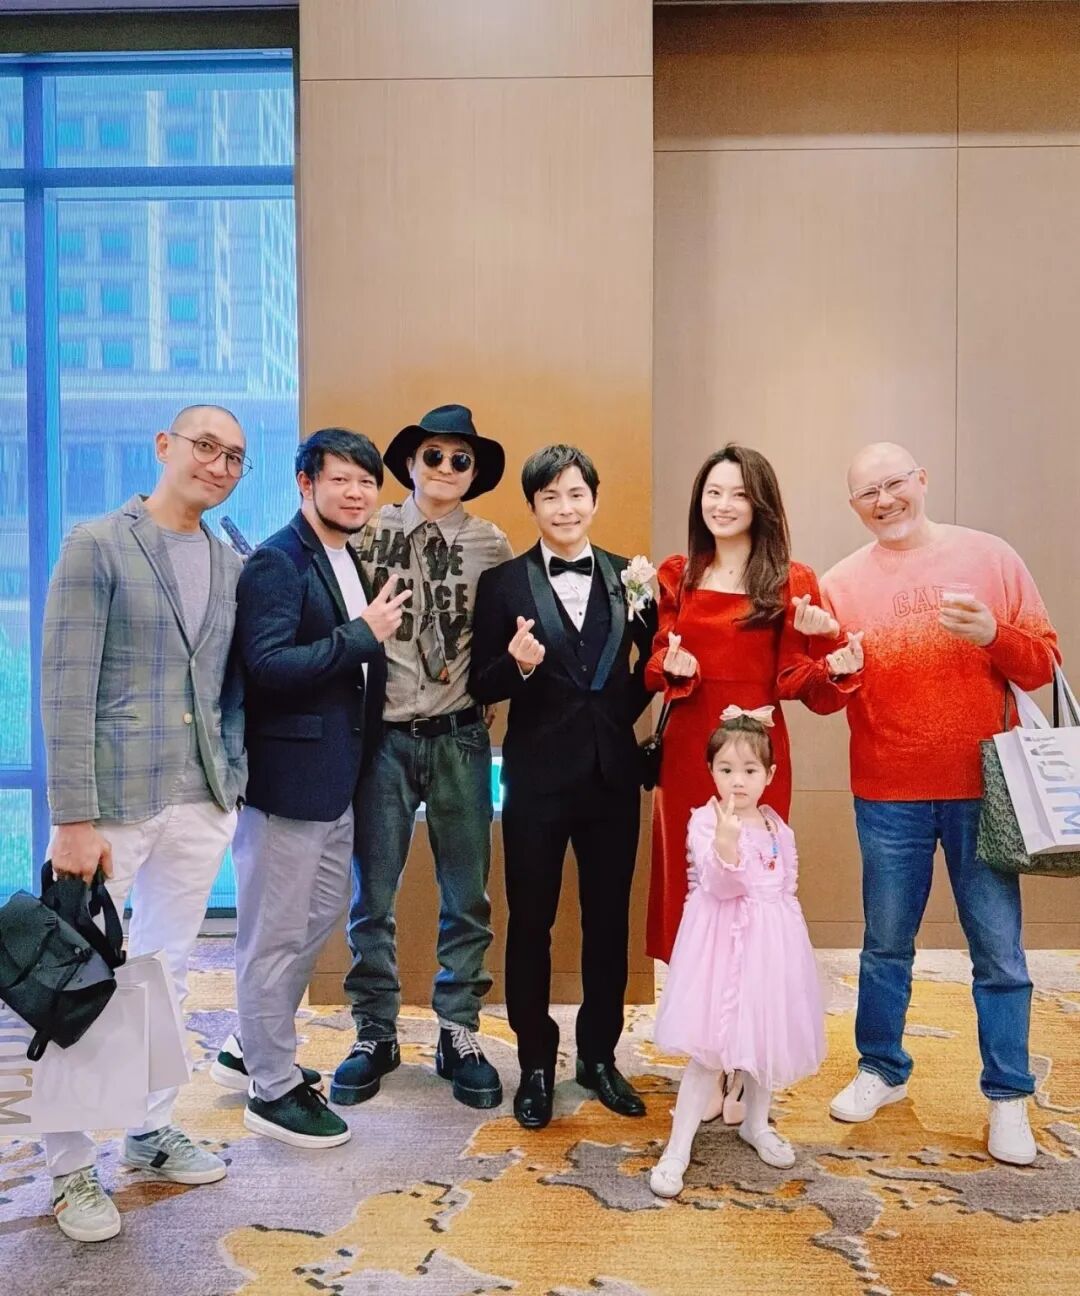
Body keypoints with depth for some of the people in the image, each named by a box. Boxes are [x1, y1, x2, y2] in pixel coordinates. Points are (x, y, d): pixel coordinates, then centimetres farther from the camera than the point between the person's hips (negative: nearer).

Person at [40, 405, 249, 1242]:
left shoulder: (232, 567, 10)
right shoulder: (97, 545, -5)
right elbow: (66, 690, -11)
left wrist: (234, 782, 7)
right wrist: (73, 817, -15)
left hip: (203, 803, 5)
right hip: (113, 799, -5)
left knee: (168, 975, 16)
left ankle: (151, 1131, 33)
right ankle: (71, 1170, 23)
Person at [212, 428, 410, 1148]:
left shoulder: (352, 562, 13)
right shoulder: (276, 562, -15)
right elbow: (267, 664, -26)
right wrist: (363, 635, -23)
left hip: (337, 774, 10)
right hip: (287, 774, -9)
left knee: (321, 916, 21)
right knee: (276, 934, 4)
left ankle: (255, 1048, 39)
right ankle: (273, 1089, 21)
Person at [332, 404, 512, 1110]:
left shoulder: (491, 544, 4)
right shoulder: (371, 532, 0)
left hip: (459, 736, 1)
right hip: (383, 734, -1)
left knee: (467, 896, 7)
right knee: (372, 896, 7)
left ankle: (459, 1035, 23)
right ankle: (376, 1034, 25)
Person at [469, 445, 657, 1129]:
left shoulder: (629, 576, 4)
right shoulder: (504, 583, -3)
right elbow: (482, 685, -5)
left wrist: (625, 710, -9)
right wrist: (517, 664, -24)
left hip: (614, 774, 2)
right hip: (537, 777, -2)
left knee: (609, 921, 13)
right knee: (530, 924, 8)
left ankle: (600, 1055, 31)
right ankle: (536, 1063, 27)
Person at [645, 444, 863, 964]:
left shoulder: (791, 582, -1)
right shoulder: (675, 574, 9)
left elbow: (795, 680, -2)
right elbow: (656, 662, 9)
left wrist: (835, 669, -22)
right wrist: (672, 666, -13)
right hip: (685, 749, 3)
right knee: (687, 880, 10)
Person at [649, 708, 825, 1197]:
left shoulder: (779, 830, 6)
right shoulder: (704, 822, -11)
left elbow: (787, 892, 15)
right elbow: (719, 886, -22)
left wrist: (791, 941, 10)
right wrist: (726, 840, -38)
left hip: (771, 944, 6)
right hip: (721, 944, -6)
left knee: (767, 1037, 17)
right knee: (709, 1049, -6)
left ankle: (756, 1124, 40)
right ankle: (677, 1150, 4)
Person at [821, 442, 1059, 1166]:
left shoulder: (990, 558, 0)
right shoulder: (842, 583, 2)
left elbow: (1044, 666, 0)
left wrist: (993, 635, -19)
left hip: (982, 788, -1)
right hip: (888, 794, 1)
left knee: (999, 951, 5)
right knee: (886, 945, 13)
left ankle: (1009, 1098, 22)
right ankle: (883, 1071, 31)